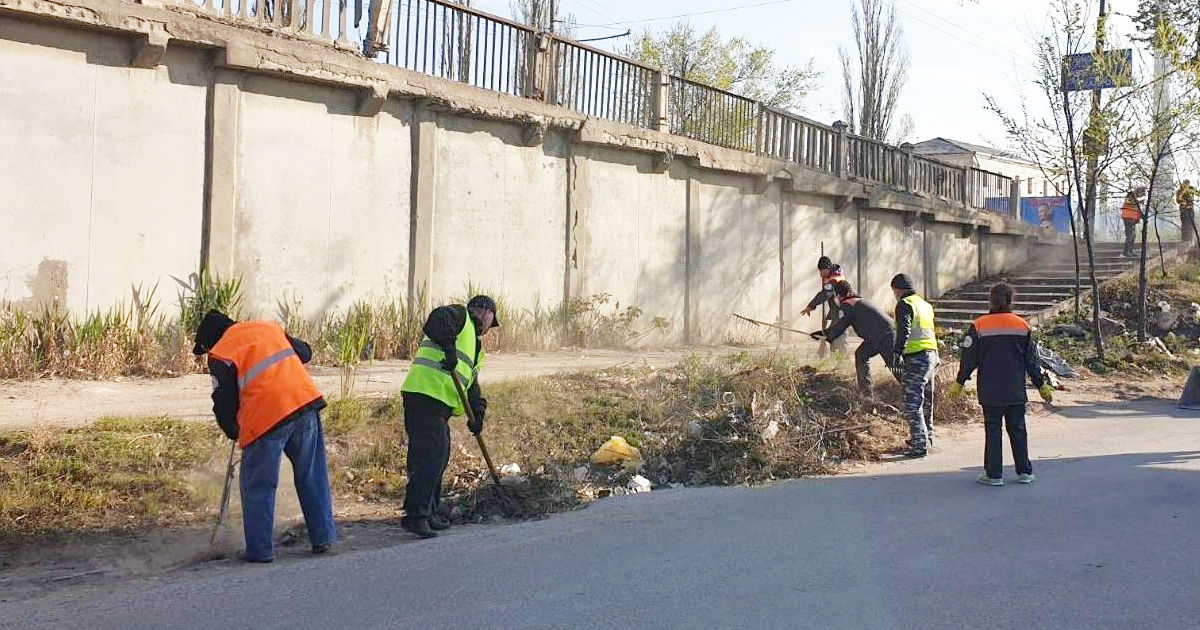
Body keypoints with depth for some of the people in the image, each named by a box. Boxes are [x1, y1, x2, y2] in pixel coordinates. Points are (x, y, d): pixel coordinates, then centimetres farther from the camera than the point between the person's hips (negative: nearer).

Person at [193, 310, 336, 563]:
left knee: (258, 486, 8)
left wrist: (235, 433, 20)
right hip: (307, 401, 6)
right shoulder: (269, 327, 20)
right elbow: (304, 352, 29)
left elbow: (224, 404, 2)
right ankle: (323, 537, 21)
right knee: (312, 476, 15)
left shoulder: (221, 355, 3)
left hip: (267, 416, -6)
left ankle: (260, 550, 12)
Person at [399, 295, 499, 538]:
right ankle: (415, 515, -15)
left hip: (440, 405, 11)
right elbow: (436, 320, -21)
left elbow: (471, 382, 24)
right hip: (425, 396, -11)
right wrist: (449, 347, -28)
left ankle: (429, 514, 24)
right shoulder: (460, 315, 2)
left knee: (438, 458, 15)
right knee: (431, 455, -15)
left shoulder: (475, 345, 29)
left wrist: (476, 412, 11)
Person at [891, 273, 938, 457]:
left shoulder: (905, 304, -8)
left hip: (916, 358, -9)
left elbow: (904, 330, -23)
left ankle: (920, 445, -11)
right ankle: (927, 437, 35)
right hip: (932, 355, 9)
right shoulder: (926, 305, 18)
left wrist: (897, 352, -31)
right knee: (926, 400, 22)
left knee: (912, 404, -7)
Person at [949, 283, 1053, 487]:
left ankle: (993, 474, 5)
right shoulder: (1022, 325, 2)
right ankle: (1025, 472, 16)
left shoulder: (979, 326, -6)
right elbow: (1031, 360, 5)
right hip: (1016, 391, 2)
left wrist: (959, 382, 8)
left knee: (993, 431, 3)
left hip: (990, 391, -2)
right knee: (1018, 430, 12)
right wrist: (1041, 385, 14)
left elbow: (969, 359, -3)